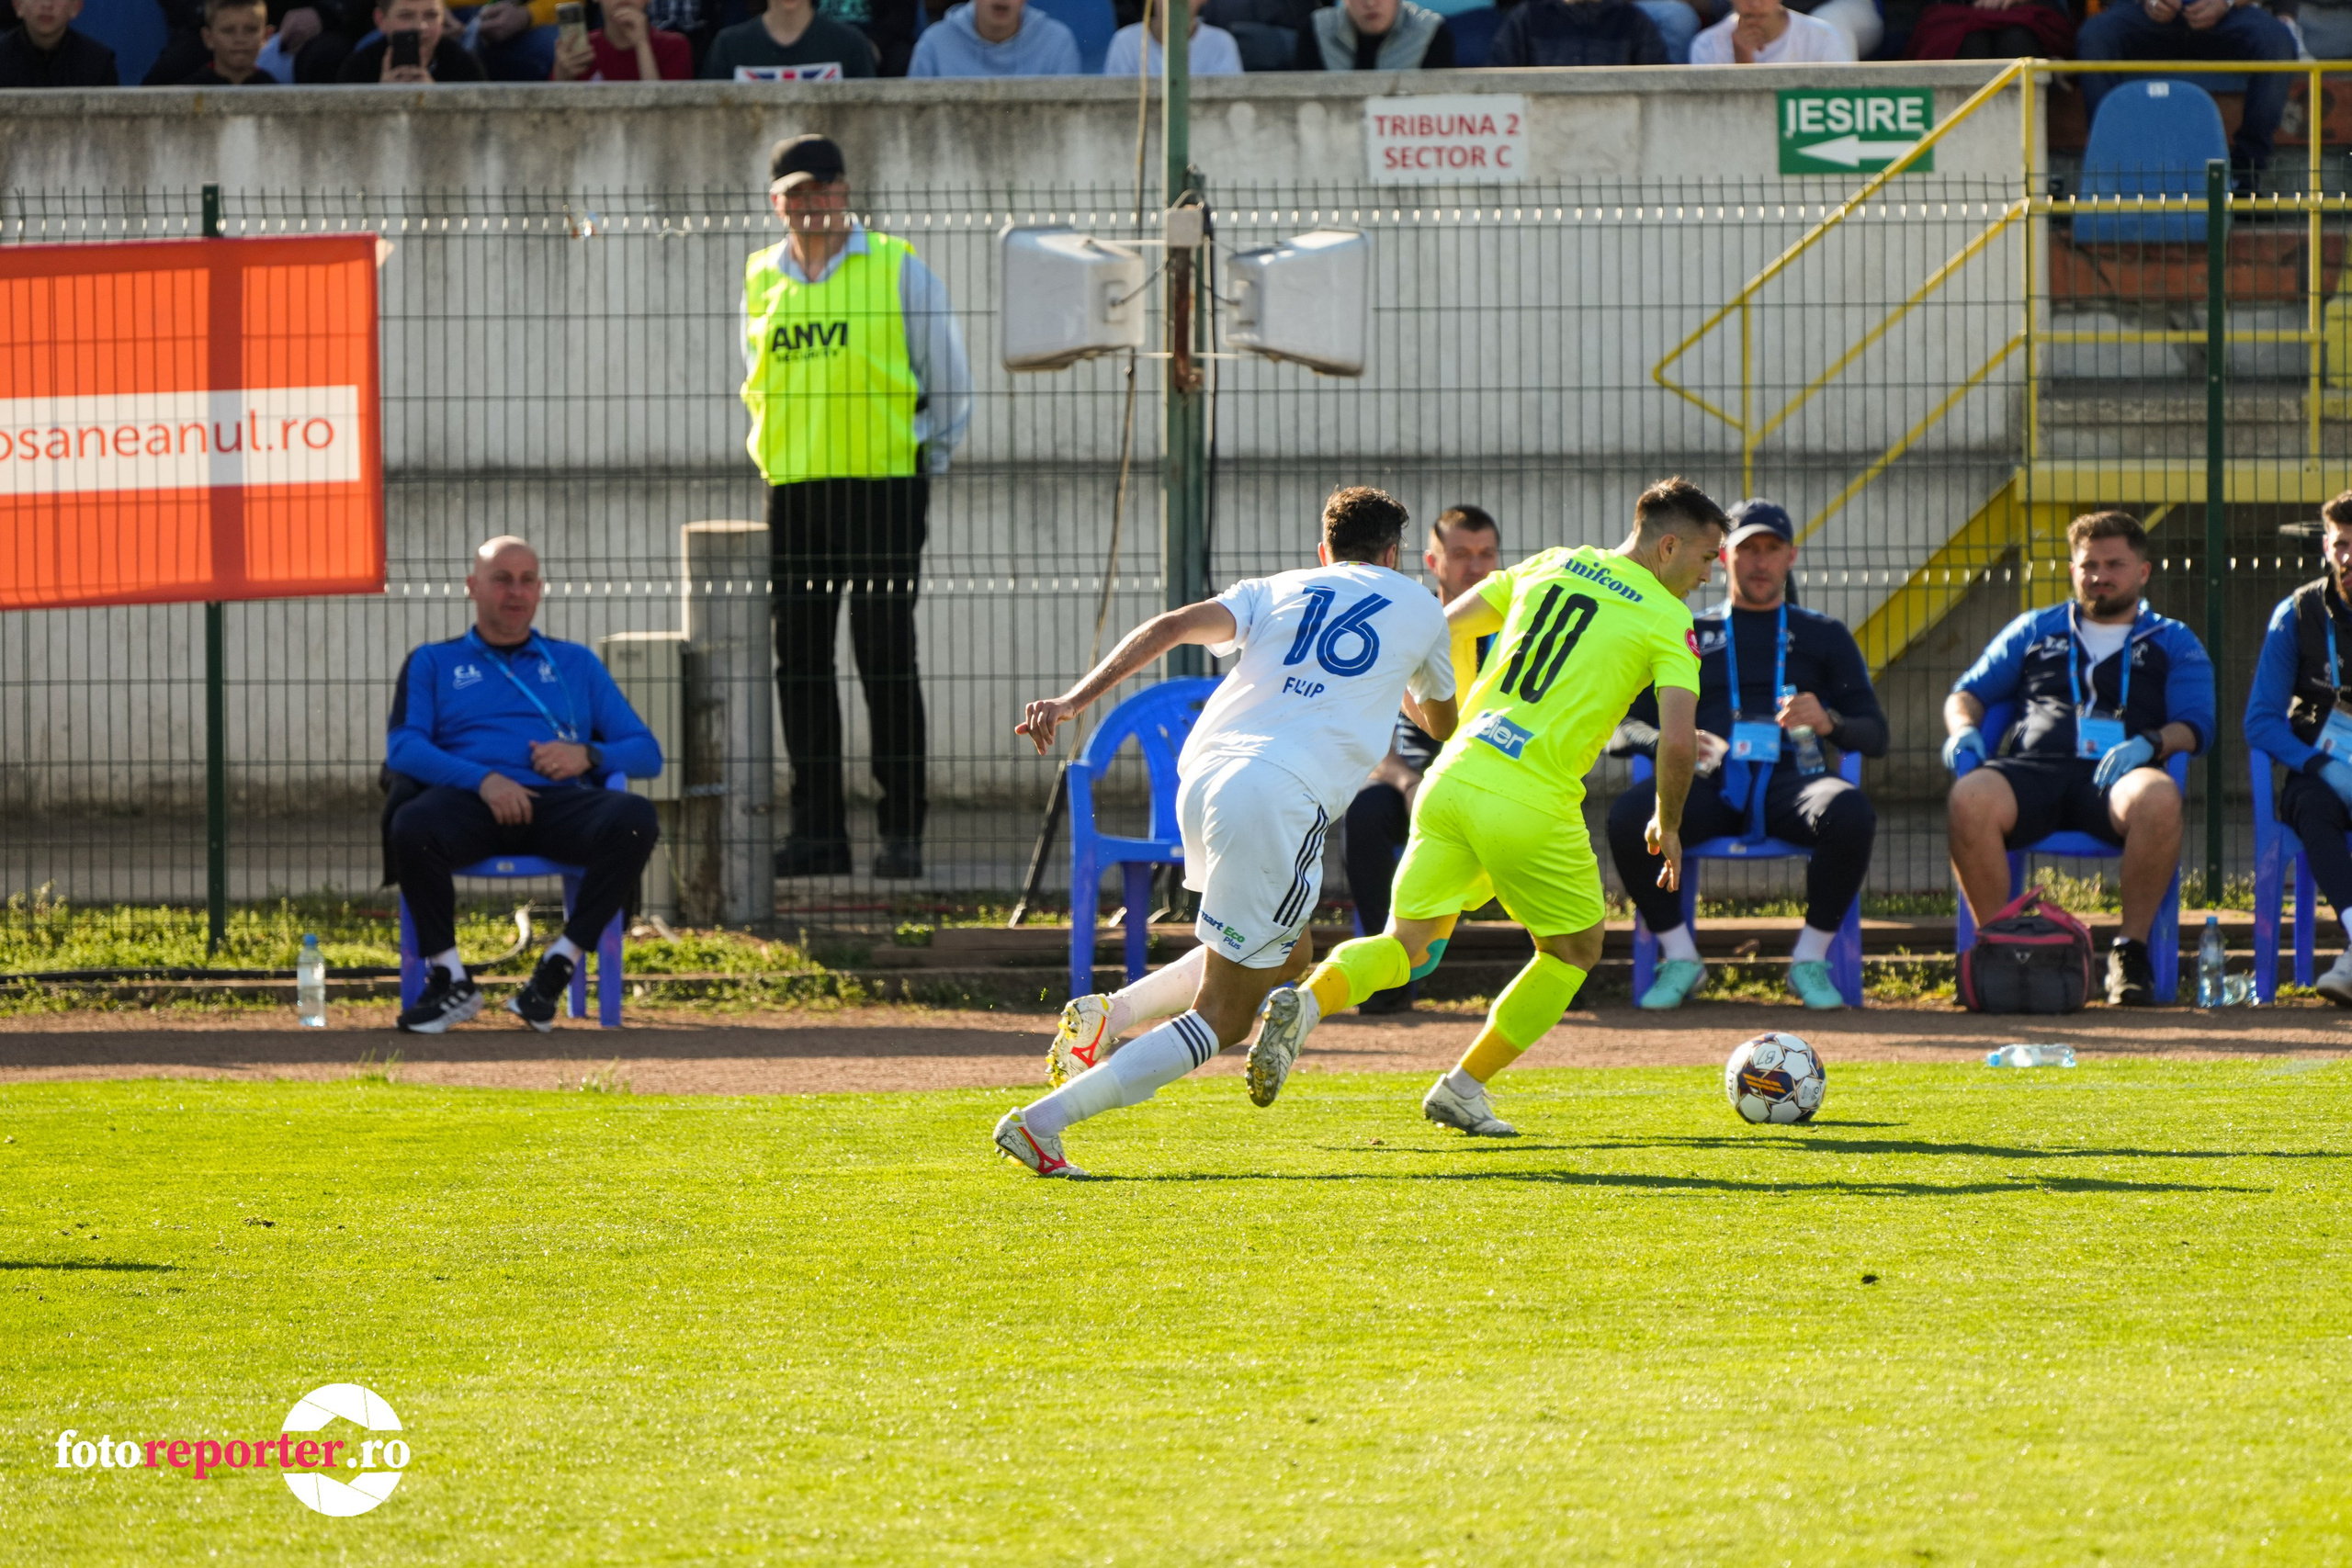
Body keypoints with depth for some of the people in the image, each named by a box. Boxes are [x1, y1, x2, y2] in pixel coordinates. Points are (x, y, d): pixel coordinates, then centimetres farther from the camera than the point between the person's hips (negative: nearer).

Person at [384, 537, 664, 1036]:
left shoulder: (576, 664, 28)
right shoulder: (433, 663, 22)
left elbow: (646, 752, 21)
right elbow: (402, 749, 4)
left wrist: (587, 755, -3)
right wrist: (483, 779, -13)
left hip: (556, 803, 2)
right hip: (467, 798, -2)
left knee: (635, 820, -31)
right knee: (411, 826, -37)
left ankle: (559, 965, -21)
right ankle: (449, 980, -19)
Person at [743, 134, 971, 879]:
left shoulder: (898, 269, 0)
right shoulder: (762, 281, 11)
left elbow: (949, 378, 4)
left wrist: (928, 454, 1)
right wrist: (774, 457, 13)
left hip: (884, 483, -4)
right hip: (793, 491, 4)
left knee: (885, 658, -6)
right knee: (800, 660, 4)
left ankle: (902, 831, -3)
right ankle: (817, 830, 9)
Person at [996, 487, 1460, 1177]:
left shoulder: (1275, 591, 23)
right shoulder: (1418, 608, 20)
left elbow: (1174, 627, 5)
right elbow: (1441, 720, 37)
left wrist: (1075, 699, -3)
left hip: (1202, 777, 6)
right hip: (1281, 797, -6)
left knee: (1288, 955, 29)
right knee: (1219, 1020, -1)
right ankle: (1042, 1122, -14)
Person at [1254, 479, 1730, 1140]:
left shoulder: (1550, 566, 17)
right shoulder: (1668, 623, 0)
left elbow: (1437, 628, 20)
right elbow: (1678, 742, -10)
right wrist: (1668, 824, 9)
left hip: (1452, 781, 5)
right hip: (1532, 807, -5)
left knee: (1408, 943, 13)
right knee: (1574, 950, 18)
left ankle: (1305, 1002, -16)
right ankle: (1463, 1088, 15)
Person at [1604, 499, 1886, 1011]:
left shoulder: (1824, 637, 23)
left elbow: (1875, 737, 14)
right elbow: (1618, 730, 13)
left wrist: (1828, 722, -11)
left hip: (1792, 782, 0)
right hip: (1710, 786, 0)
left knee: (1851, 811, -36)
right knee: (1628, 815, -32)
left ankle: (1810, 961, -17)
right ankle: (1679, 959, -12)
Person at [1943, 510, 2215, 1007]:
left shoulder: (2173, 644, 23)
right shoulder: (2035, 631, 30)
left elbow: (2194, 725, 9)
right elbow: (1968, 693, 28)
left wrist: (2149, 743, -13)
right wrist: (1963, 731, 4)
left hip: (2116, 778, -1)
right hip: (2033, 769, 1)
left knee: (2159, 797, -40)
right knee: (1970, 797, -35)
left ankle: (2131, 949, -27)